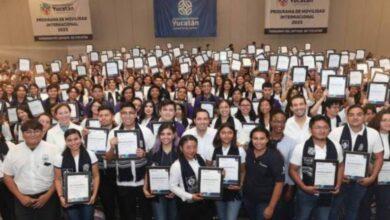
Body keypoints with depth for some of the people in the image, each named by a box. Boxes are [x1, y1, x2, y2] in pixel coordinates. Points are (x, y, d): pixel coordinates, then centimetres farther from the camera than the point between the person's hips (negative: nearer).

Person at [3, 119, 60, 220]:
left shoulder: (52, 150, -5)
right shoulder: (13, 152, 1)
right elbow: (8, 177, 6)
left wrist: (48, 195, -8)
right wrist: (20, 197, -2)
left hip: (47, 198, -1)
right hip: (23, 201, 1)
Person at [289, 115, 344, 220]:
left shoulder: (336, 147, -3)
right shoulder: (301, 147, -14)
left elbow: (340, 166, 11)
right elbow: (293, 170, -8)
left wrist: (338, 185, -2)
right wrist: (304, 187, -18)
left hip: (327, 194, 3)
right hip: (306, 194, -3)